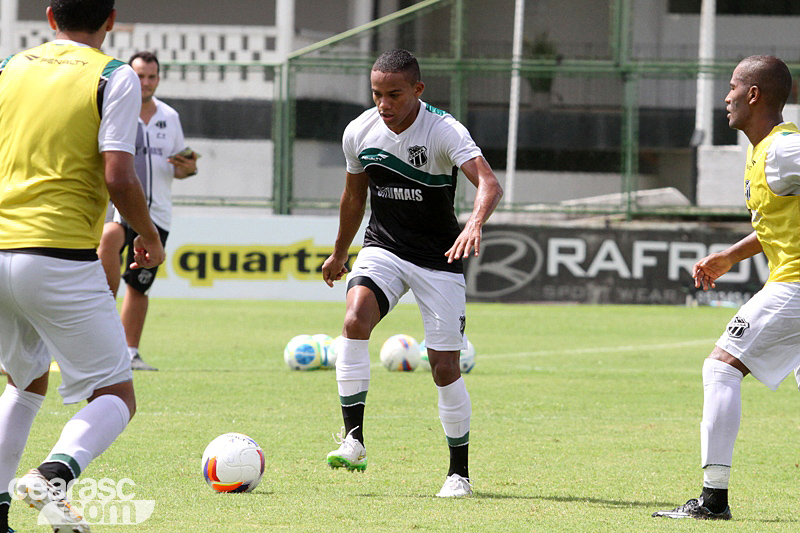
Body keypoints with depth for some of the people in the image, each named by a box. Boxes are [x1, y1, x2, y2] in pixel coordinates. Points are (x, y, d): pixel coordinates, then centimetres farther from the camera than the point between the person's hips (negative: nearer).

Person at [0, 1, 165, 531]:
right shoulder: (114, 77, -3)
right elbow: (118, 178, -12)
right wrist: (149, 235, 5)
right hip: (62, 256, -5)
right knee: (116, 397, 3)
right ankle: (55, 474, -26)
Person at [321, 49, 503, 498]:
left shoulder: (445, 131, -19)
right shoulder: (360, 132, -4)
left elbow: (489, 183, -34)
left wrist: (475, 224, -55)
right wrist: (339, 254, 27)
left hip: (439, 258, -3)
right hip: (383, 247, 3)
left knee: (445, 367, -4)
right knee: (355, 321, -27)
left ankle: (460, 473, 11)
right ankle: (354, 441, -23)